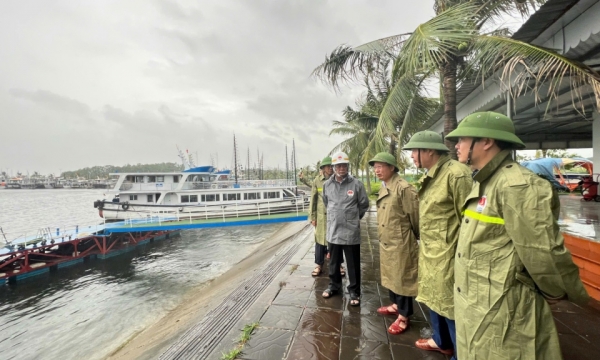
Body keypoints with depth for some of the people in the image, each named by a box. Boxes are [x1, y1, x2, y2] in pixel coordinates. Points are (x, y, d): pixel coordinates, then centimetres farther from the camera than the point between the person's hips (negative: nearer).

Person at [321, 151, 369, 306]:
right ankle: (334, 285, 39)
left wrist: (354, 217, 7)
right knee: (333, 262, 19)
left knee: (353, 264, 10)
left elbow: (364, 204, 2)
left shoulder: (356, 184, -10)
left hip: (351, 231, -3)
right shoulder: (327, 185, 0)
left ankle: (354, 291, 27)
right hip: (333, 230, 3)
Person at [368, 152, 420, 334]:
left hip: (400, 242, -9)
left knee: (402, 278, 5)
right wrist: (382, 237, 18)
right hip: (386, 241, 9)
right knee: (390, 275, 21)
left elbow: (415, 216, -15)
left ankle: (403, 317, 19)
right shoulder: (383, 188, 9)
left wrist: (417, 237, -4)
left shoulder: (404, 188, -20)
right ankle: (395, 305, 40)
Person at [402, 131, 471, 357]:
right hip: (429, 252, 9)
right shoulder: (430, 177, 9)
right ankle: (441, 341, 43)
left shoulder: (456, 173, -19)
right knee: (434, 299, 22)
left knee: (451, 306, 6)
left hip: (447, 254, -9)